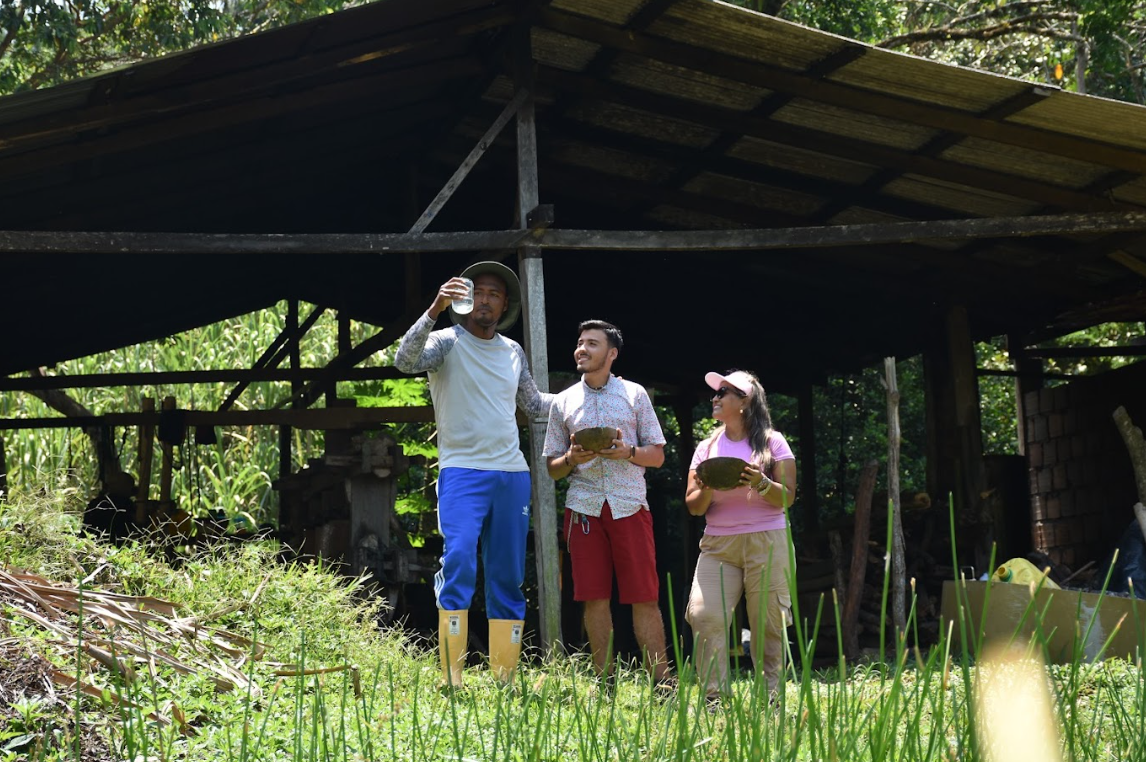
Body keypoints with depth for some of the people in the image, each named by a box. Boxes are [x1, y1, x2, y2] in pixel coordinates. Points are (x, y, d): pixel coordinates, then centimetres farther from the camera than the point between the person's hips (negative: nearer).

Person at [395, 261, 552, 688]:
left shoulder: (513, 352, 16)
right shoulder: (448, 342, 0)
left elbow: (535, 405, 28)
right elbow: (405, 361, -20)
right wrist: (435, 309, -29)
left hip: (512, 475, 6)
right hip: (462, 471, -5)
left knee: (508, 577, 6)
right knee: (458, 562, -21)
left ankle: (505, 678, 12)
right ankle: (450, 678, -20)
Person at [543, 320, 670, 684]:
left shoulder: (634, 394, 10)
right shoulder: (563, 402, 14)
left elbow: (657, 455, 9)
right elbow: (553, 468, 14)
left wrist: (627, 452, -11)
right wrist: (571, 459, -8)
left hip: (629, 505, -1)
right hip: (584, 507, 2)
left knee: (645, 597, -5)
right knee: (595, 599, -1)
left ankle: (661, 683, -3)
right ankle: (605, 683, 6)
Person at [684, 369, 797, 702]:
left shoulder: (772, 442, 5)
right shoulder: (707, 447, 14)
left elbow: (787, 498, -1)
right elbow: (693, 506, 11)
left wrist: (760, 483, -19)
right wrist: (707, 490, -10)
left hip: (766, 542, -2)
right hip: (717, 544, 3)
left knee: (768, 622, -3)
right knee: (703, 615, -13)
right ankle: (715, 696, -8)